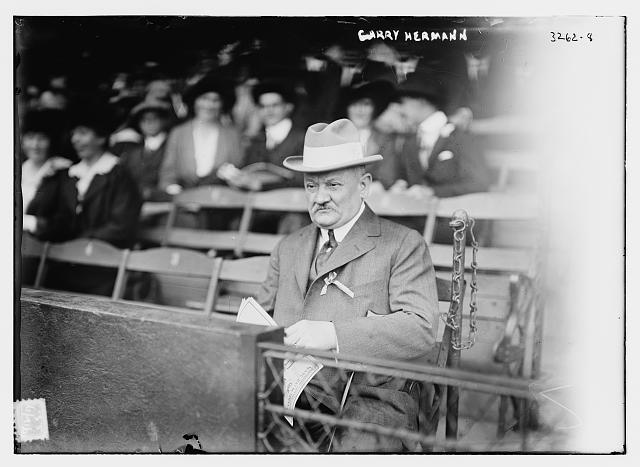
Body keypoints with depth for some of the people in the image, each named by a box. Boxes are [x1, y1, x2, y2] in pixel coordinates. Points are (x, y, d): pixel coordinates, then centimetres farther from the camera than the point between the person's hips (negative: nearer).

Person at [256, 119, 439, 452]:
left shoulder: (403, 245, 2)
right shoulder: (289, 248, 19)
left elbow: (421, 329, -11)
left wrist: (334, 334, -21)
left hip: (370, 397, -4)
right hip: (290, 393, 4)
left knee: (358, 448, -34)